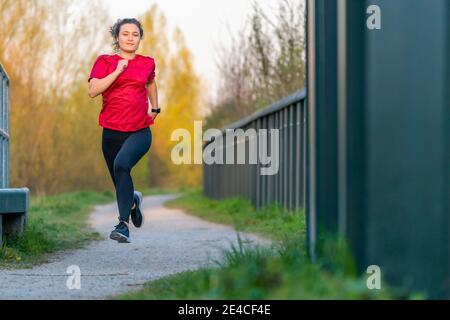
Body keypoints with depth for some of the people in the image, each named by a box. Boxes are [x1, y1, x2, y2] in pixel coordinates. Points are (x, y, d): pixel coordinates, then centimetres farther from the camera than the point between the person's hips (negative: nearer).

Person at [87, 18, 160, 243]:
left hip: (140, 131, -1)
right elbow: (93, 91, -11)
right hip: (112, 132, 2)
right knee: (121, 184, 10)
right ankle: (133, 201, 49)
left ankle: (123, 224, -33)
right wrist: (117, 71, -15)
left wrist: (155, 109, 26)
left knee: (122, 164, -31)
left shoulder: (147, 63, 9)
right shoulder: (105, 62, 4)